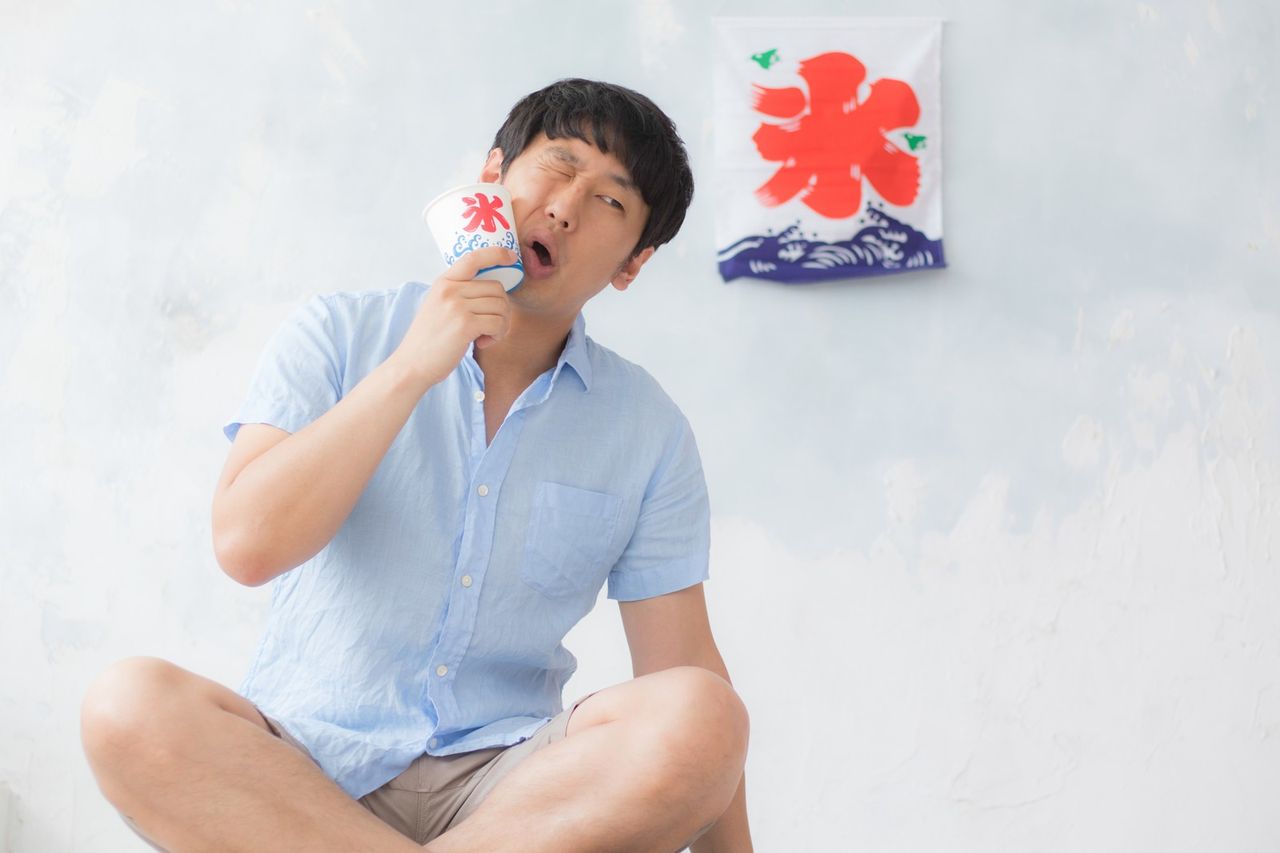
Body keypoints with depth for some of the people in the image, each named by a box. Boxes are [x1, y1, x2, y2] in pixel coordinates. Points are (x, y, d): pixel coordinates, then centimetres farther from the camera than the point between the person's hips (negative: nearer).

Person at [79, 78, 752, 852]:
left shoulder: (650, 432, 7)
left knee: (702, 719, -29)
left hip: (511, 782, 1)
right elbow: (248, 545, -9)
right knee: (131, 704, -31)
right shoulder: (339, 337, 5)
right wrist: (411, 369, -13)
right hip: (302, 770, 0)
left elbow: (685, 664, 4)